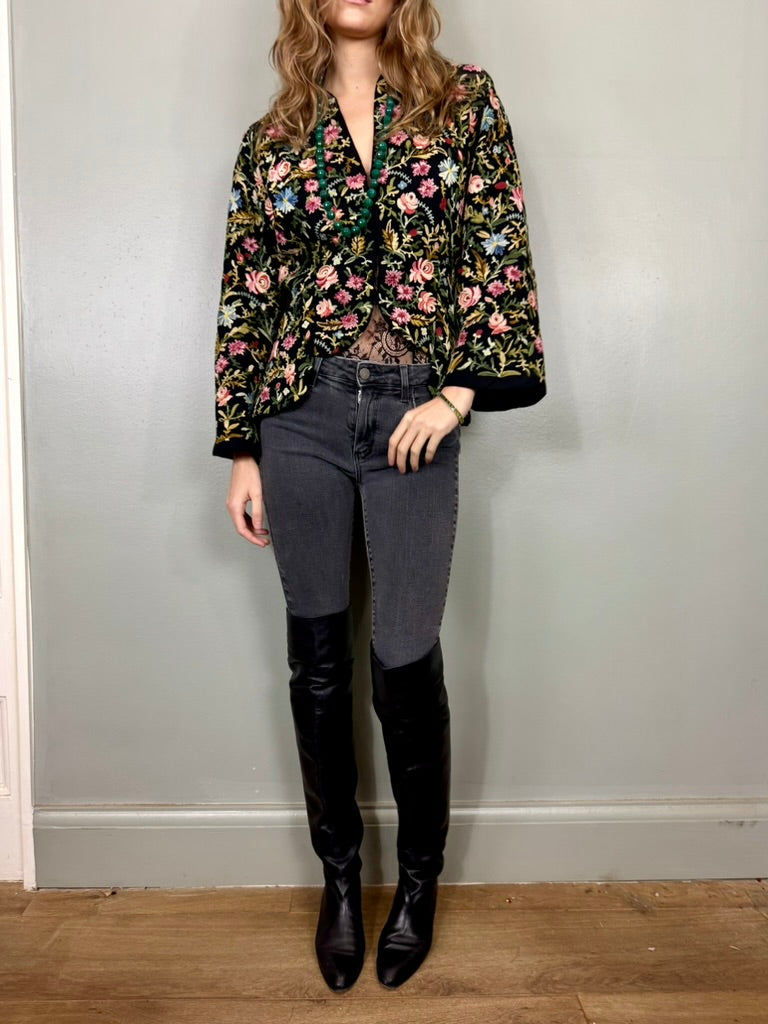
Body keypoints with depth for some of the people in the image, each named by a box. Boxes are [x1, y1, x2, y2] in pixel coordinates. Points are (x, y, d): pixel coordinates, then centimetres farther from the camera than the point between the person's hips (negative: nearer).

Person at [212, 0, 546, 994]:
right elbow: (247, 297, 9)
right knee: (318, 657, 8)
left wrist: (460, 393, -9)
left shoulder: (465, 101, 8)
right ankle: (339, 878, 28)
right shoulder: (272, 137, 11)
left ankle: (419, 882, 25)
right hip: (301, 416, 2)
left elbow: (501, 253, 1)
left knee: (405, 661, 0)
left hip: (414, 419, -2)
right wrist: (242, 450, 5)